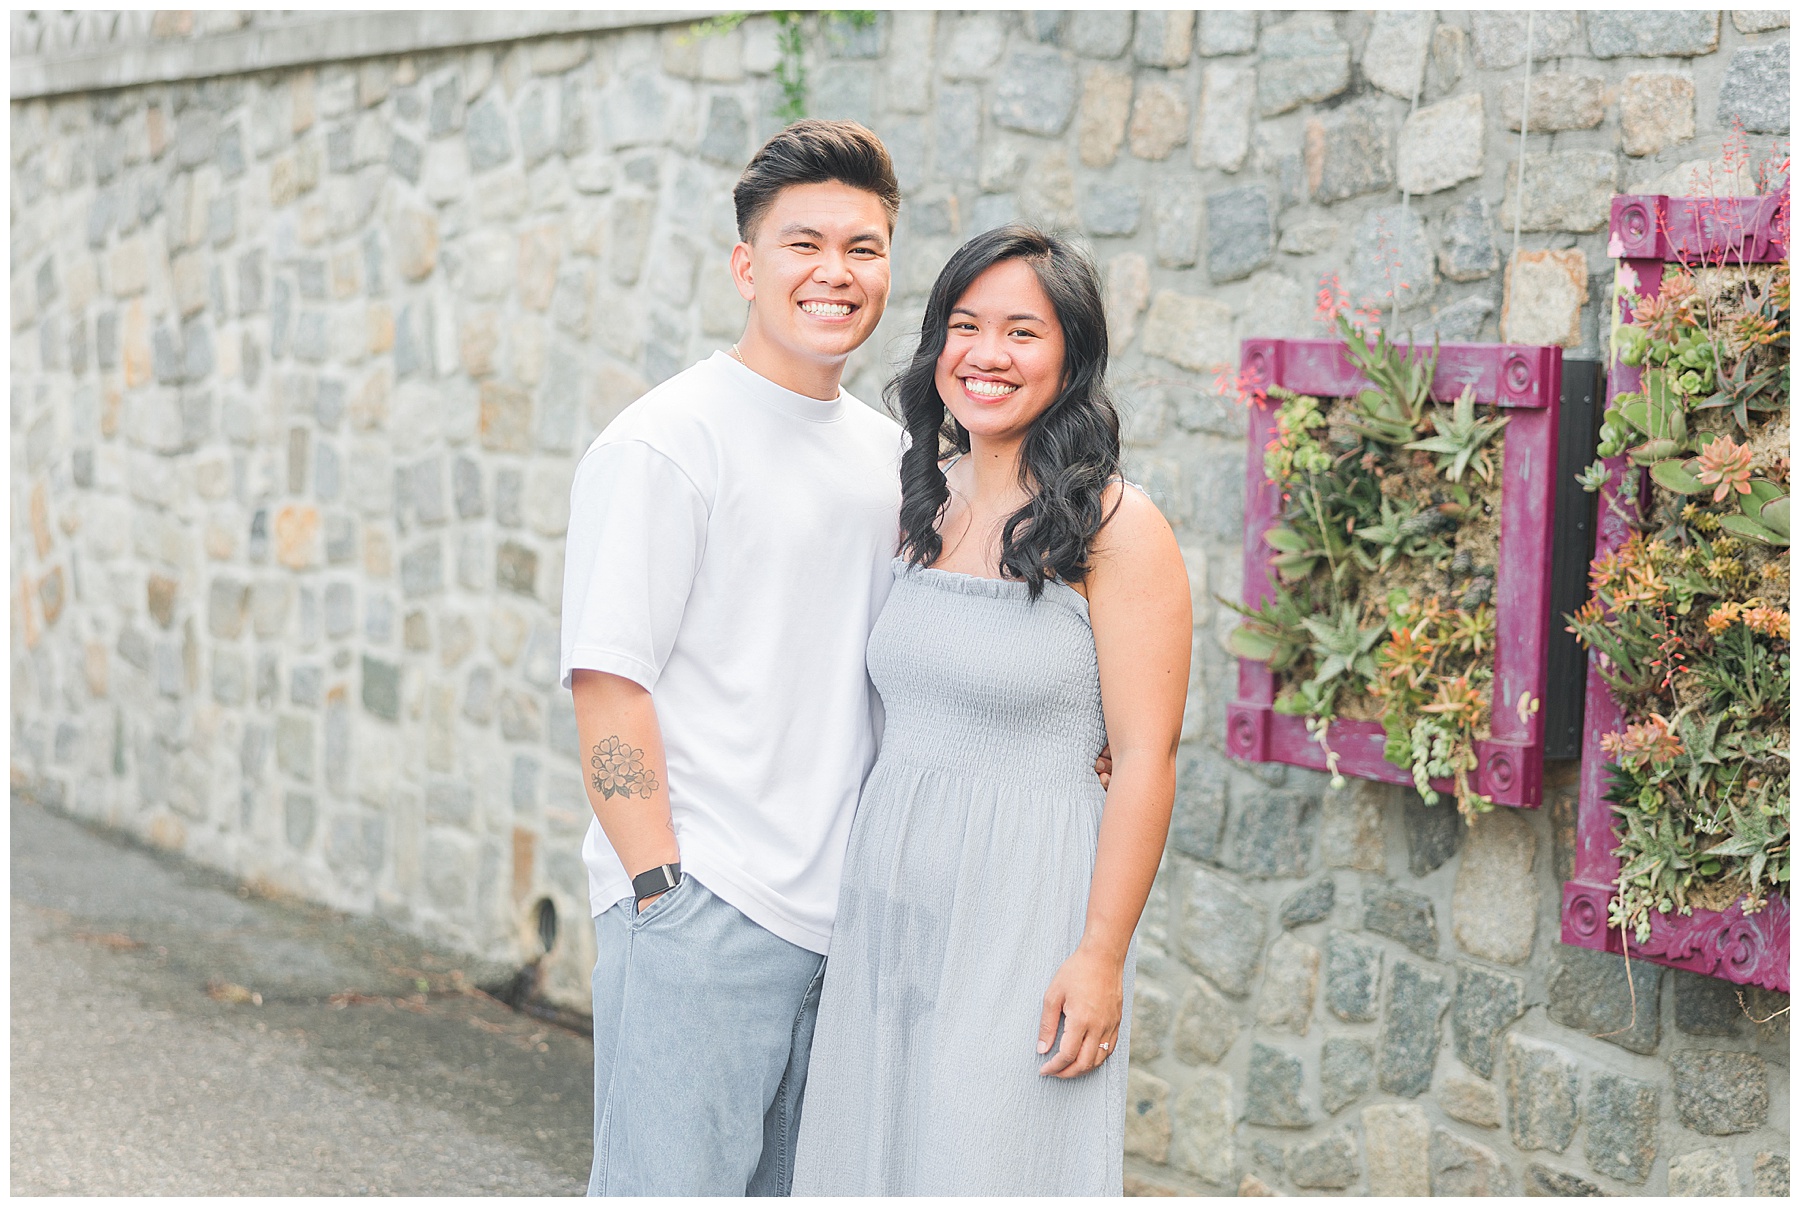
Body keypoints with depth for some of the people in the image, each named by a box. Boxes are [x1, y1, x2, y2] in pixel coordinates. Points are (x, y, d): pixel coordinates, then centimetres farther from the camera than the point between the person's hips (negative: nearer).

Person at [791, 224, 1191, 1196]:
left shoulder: (1117, 529, -10)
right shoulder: (922, 507, 10)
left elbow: (1144, 761, -13)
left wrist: (1102, 956, -16)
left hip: (1024, 909, -6)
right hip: (890, 889, 6)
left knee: (990, 1163, -3)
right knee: (877, 1155, 10)